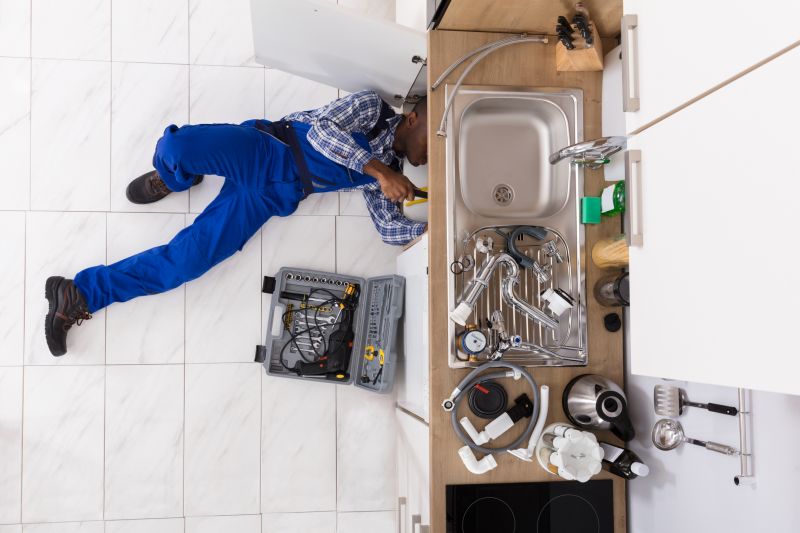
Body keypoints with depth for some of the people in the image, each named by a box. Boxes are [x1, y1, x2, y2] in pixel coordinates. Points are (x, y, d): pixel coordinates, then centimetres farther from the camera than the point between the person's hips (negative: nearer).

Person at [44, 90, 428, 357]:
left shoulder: (390, 172, 14)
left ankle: (79, 296, 0)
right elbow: (322, 128, -17)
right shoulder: (372, 107, -2)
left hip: (269, 196, 3)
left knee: (182, 262, -12)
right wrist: (379, 170, -24)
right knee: (177, 145, -34)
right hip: (257, 150, -3)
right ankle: (171, 179, 3)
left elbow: (391, 229, 11)